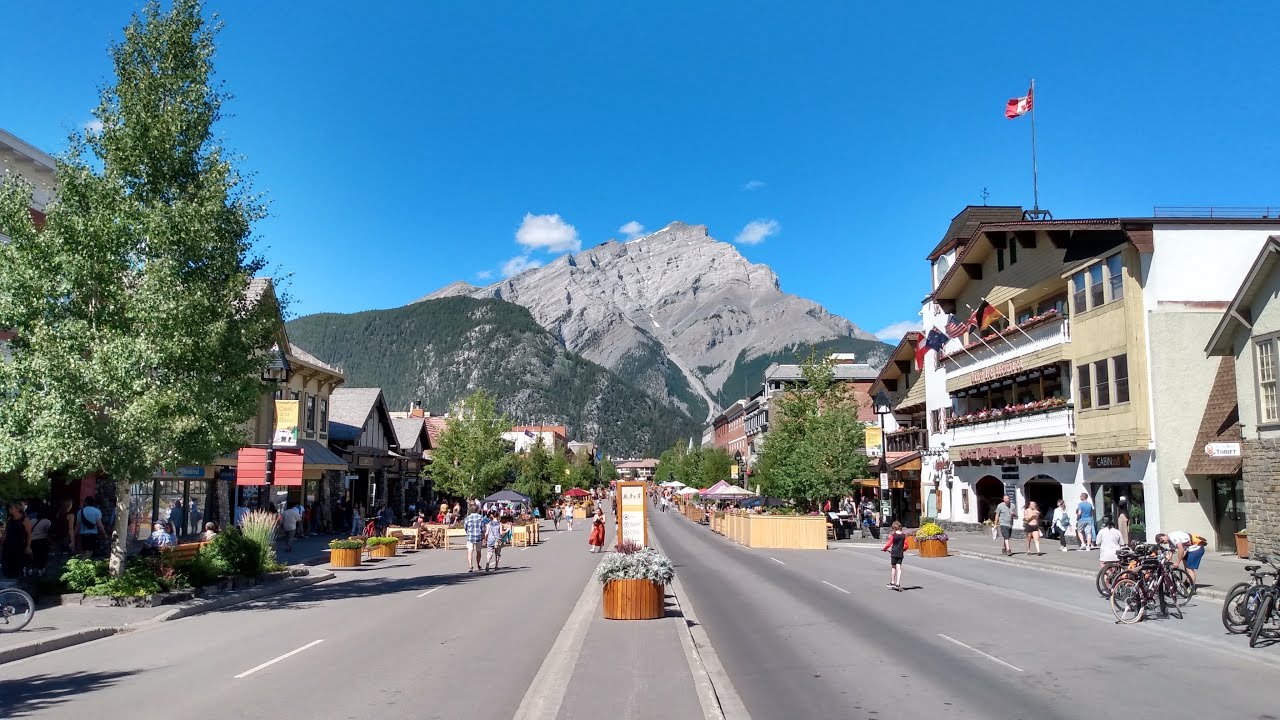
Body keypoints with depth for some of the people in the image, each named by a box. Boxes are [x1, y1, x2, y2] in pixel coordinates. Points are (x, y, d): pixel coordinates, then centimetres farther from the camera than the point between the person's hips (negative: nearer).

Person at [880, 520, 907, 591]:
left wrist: (884, 549, 9)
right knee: (899, 568, 1)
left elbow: (888, 544, -7)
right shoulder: (904, 535, 2)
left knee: (893, 567, 9)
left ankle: (892, 583, 14)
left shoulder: (893, 535, -8)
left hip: (894, 553, -3)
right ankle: (897, 584, -7)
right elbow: (906, 545, 4)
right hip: (900, 554, 3)